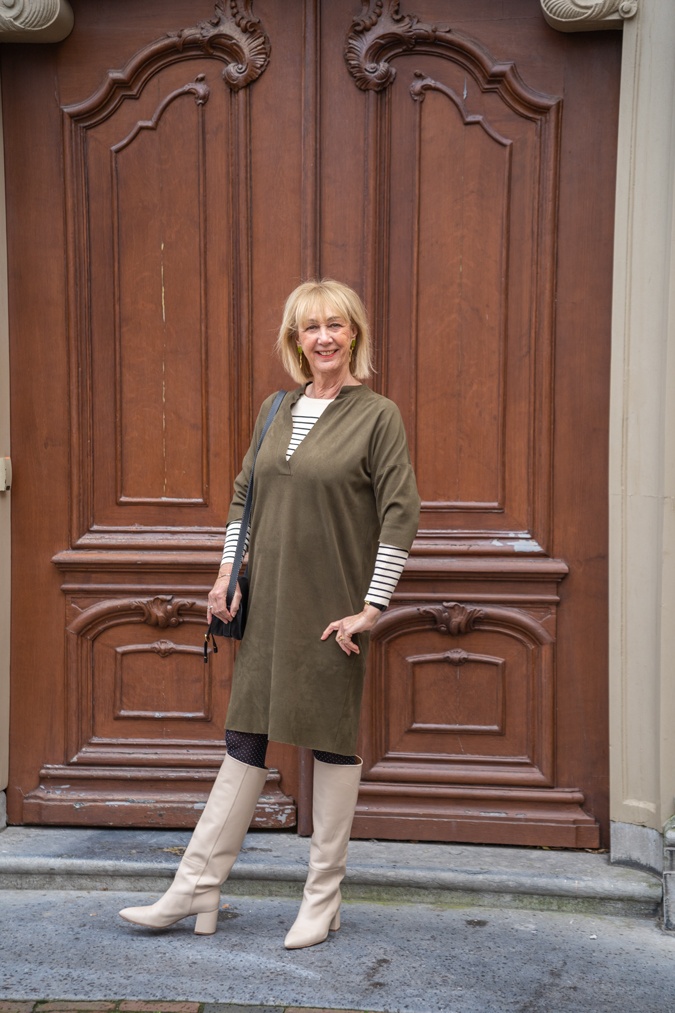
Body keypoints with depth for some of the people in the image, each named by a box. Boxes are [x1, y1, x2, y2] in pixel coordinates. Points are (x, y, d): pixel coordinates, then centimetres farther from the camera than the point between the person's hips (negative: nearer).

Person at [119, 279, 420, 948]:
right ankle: (197, 890, 17)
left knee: (333, 742, 6)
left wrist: (373, 607, -13)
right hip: (267, 603, 5)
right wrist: (226, 575, 9)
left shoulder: (378, 416, -6)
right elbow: (245, 494, 17)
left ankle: (323, 899, 19)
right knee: (245, 739, 9)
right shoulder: (276, 410, 10)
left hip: (332, 608, -5)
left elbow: (401, 516, -10)